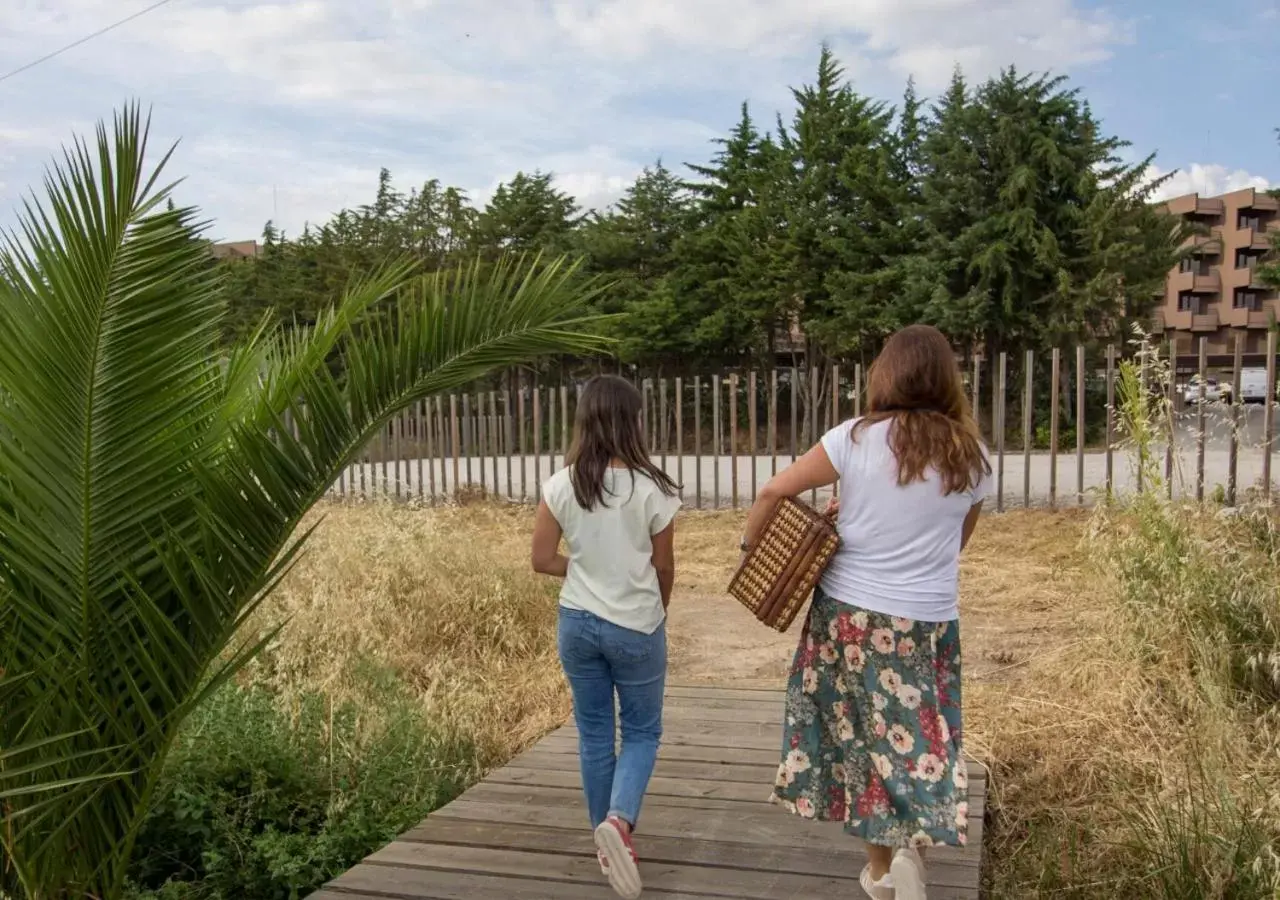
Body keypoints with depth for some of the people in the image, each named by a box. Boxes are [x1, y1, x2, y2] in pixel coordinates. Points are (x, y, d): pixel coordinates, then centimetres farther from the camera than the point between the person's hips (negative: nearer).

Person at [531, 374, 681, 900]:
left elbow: (542, 560, -3)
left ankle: (606, 835, 26)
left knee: (593, 732, 16)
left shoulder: (561, 486, -8)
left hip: (578, 622, 3)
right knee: (643, 732, 13)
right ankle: (619, 820, -10)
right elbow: (664, 566, -3)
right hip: (636, 627, -2)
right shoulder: (651, 489, -14)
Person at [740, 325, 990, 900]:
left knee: (863, 733, 14)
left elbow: (774, 492, -7)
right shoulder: (972, 458, -1)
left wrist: (750, 547, 10)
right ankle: (913, 840, -12)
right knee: (916, 738, 13)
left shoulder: (855, 439, -8)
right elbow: (955, 541, 12)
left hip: (849, 615, 0)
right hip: (927, 626, 1)